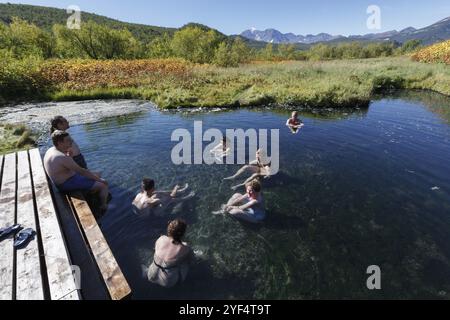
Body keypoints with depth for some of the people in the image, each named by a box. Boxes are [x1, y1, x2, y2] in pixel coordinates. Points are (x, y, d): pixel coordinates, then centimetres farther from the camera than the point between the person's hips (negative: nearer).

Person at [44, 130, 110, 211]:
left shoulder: (51, 150, 3)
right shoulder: (63, 157, -28)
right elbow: (82, 171, -25)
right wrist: (99, 180, -16)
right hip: (68, 184, -11)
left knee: (97, 175, 20)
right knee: (103, 185, -11)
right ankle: (103, 207, 5)